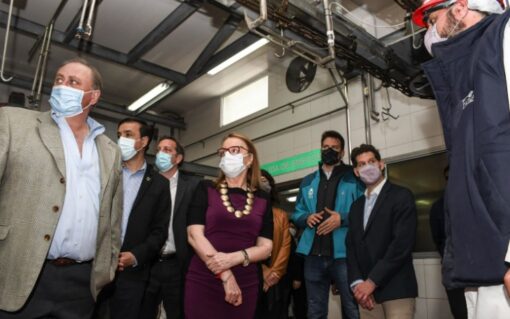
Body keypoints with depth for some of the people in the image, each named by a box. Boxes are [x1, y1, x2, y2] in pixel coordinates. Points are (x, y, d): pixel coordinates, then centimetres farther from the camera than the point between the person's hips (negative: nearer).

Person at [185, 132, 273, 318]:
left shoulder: (262, 199, 7)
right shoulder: (206, 189, 3)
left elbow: (265, 247, 3)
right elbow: (194, 235, -6)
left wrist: (234, 258, -16)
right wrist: (225, 275, -14)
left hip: (245, 286, 2)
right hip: (203, 282, -1)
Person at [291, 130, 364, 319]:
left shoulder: (355, 178, 3)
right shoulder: (308, 181, 17)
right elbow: (297, 213, 17)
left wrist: (342, 219, -18)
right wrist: (307, 218, -5)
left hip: (343, 254, -4)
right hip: (314, 254, 4)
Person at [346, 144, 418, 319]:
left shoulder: (401, 196, -4)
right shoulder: (356, 206, 15)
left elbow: (402, 243, -14)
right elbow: (351, 247, 10)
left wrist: (372, 281, -15)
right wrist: (357, 283, -5)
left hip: (397, 290, -5)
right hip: (366, 291, 5)